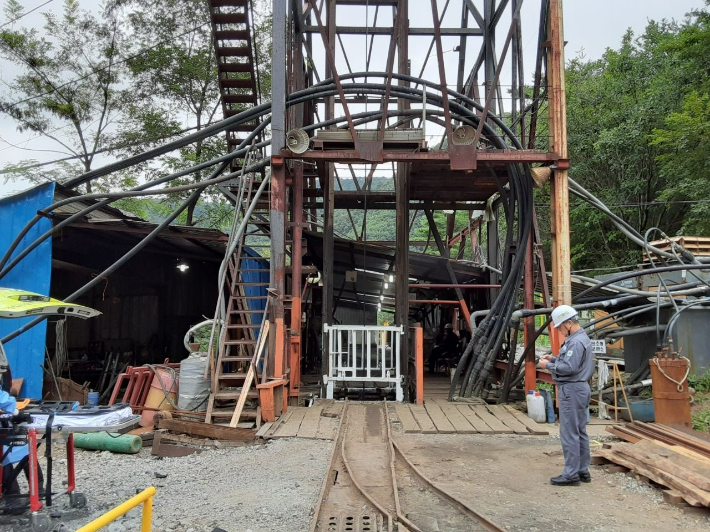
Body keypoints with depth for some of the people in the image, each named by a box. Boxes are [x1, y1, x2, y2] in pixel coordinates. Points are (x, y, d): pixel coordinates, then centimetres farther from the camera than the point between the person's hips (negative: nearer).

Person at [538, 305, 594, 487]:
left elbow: (569, 368, -25)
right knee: (580, 432, 14)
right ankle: (583, 471, 21)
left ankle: (571, 474, -1)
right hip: (579, 389, 11)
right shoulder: (580, 338, 15)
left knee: (569, 434, -6)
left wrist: (548, 365, -13)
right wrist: (554, 358, 8)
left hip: (572, 390, -11)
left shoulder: (576, 342, -20)